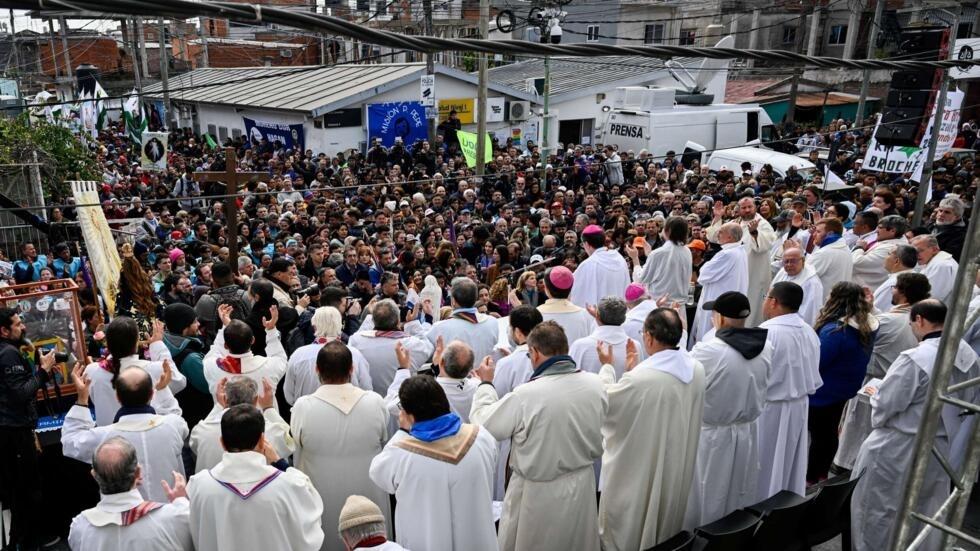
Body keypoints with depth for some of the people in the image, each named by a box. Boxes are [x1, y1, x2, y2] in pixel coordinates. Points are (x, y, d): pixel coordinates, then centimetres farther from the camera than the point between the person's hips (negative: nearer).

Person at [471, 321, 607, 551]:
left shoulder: (525, 395, -28)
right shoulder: (595, 384, -13)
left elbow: (483, 423, -12)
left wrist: (486, 383, 0)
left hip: (539, 493, -4)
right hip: (583, 486, 4)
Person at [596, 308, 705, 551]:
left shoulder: (640, 378, -33)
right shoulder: (697, 369, -10)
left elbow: (606, 402, -14)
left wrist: (607, 367, 1)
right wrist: (636, 368, 9)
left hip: (638, 472, -7)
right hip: (677, 467, 7)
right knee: (665, 523, 29)